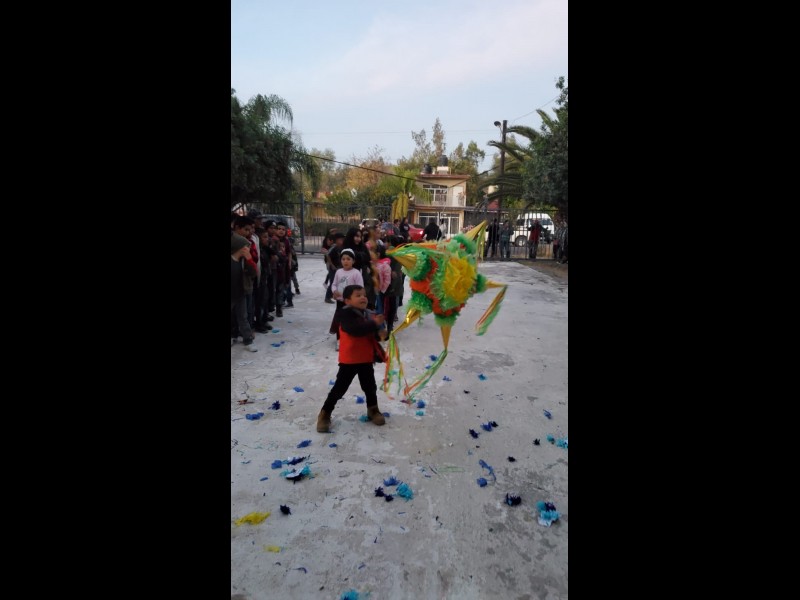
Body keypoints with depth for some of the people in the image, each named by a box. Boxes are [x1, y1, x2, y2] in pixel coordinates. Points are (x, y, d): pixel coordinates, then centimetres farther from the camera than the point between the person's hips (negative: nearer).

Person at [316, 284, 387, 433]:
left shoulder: (366, 314, 6)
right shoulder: (346, 314, -17)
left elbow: (372, 335, 17)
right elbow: (356, 330, -35)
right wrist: (374, 324, -36)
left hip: (366, 359, 6)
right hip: (349, 360, -6)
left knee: (370, 387, 17)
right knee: (339, 388, 1)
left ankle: (373, 410, 39)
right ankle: (325, 414, 16)